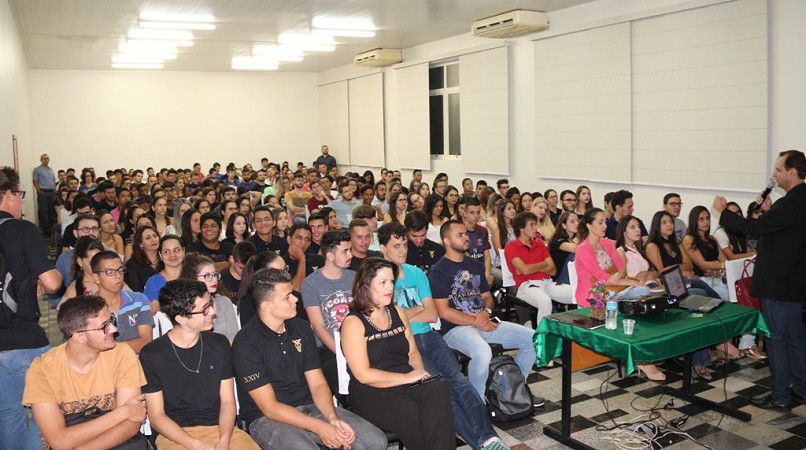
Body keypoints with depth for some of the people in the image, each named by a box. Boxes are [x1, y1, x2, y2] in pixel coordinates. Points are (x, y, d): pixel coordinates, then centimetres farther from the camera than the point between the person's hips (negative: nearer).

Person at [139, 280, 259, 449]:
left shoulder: (219, 343, 7)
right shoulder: (151, 354, -3)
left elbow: (227, 400, 6)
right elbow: (156, 416, -3)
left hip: (220, 427, 3)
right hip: (175, 434, -3)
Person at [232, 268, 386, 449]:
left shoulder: (301, 328, 7)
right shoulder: (246, 343, -13)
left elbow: (318, 384, 6)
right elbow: (269, 407, -15)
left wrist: (333, 418, -13)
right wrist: (320, 427, -20)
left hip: (309, 407, 5)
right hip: (267, 419, -5)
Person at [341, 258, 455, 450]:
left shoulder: (398, 313, 17)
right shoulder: (353, 323, -4)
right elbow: (363, 375, -11)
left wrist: (419, 373, 0)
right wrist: (407, 377, -11)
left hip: (408, 384, 5)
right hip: (371, 395, -5)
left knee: (438, 390, -28)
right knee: (415, 415, -33)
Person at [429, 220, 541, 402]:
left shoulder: (475, 265, 18)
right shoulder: (438, 271, -5)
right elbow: (444, 312, -12)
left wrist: (486, 312, -3)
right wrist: (478, 323, -12)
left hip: (485, 323, 7)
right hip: (455, 328, -7)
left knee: (533, 338, -3)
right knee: (482, 352, -38)